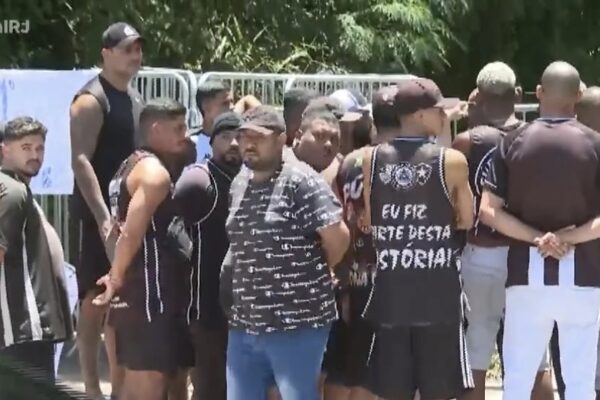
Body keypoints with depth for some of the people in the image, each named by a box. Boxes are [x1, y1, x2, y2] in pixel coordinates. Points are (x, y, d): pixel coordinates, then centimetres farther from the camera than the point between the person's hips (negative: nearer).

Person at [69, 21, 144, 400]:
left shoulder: (136, 98, 14)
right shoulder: (92, 100, -12)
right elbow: (80, 160, -20)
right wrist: (102, 215, -28)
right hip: (98, 213, -8)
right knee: (95, 298, -6)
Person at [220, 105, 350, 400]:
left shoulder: (301, 181, -13)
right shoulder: (239, 183, 13)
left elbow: (337, 236, -16)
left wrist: (312, 273, -1)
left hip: (296, 323, -8)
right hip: (244, 324, 8)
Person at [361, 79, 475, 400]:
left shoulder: (370, 159, 0)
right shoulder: (452, 161, -8)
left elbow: (368, 222, 4)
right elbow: (466, 220, 2)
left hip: (390, 291, 3)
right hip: (439, 292, -3)